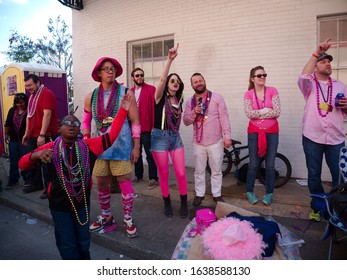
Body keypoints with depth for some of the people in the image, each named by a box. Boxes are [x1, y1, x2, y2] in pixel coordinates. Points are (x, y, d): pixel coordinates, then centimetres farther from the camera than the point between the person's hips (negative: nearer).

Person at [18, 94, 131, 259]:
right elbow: (22, 164, -5)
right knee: (67, 245, 15)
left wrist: (123, 110, -15)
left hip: (82, 203, 1)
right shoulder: (51, 148, -8)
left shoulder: (88, 146, -7)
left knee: (83, 241, 20)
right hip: (59, 205, -1)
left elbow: (111, 135, -11)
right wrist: (36, 155, -28)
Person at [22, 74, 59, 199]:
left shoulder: (47, 93, -11)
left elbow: (47, 114, -20)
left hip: (45, 136, -9)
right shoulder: (32, 95, 16)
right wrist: (26, 133, 18)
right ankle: (36, 184, 30)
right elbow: (29, 115, 21)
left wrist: (42, 135, -25)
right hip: (32, 136, 9)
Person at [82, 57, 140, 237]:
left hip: (121, 146, -4)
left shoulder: (126, 93, -5)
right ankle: (106, 217, 34)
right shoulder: (91, 97, 5)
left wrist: (136, 146, -9)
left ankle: (128, 220, 19)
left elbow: (135, 122, -6)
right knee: (101, 183, 13)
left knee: (125, 182, 0)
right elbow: (86, 122, 13)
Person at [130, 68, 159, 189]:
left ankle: (153, 178, 10)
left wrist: (154, 126, -15)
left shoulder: (151, 89, -4)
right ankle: (138, 175, 30)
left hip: (146, 128, -5)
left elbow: (155, 108, -9)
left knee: (150, 154, 1)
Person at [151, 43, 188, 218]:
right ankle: (167, 204, 26)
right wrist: (169, 60, -34)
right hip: (159, 137, -4)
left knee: (181, 173, 1)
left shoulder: (179, 100, 9)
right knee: (164, 174, 6)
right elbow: (162, 80, -27)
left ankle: (184, 204, 20)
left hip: (175, 137, 4)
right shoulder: (160, 97, -6)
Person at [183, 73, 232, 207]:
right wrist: (194, 112, -16)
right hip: (198, 142, 3)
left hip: (215, 142, -2)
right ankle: (199, 194, 27)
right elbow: (186, 121, 2)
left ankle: (217, 194, 25)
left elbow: (224, 118, -5)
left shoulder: (216, 97, -3)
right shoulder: (190, 102, 6)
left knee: (216, 170, 10)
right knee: (199, 171, 12)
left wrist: (227, 136, -11)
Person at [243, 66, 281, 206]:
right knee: (253, 164, 4)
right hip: (254, 132, 0)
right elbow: (249, 114, -12)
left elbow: (277, 112, -10)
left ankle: (269, 193, 19)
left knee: (270, 165, 4)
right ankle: (250, 191, 20)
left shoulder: (272, 91, -1)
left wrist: (257, 114, -11)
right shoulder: (248, 94, 1)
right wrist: (266, 110, -12)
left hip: (271, 132, 1)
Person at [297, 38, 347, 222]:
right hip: (312, 138, -2)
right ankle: (317, 207, 25)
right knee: (314, 175, 7)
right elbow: (303, 77, -21)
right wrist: (316, 53, -25)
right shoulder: (309, 85, 5)